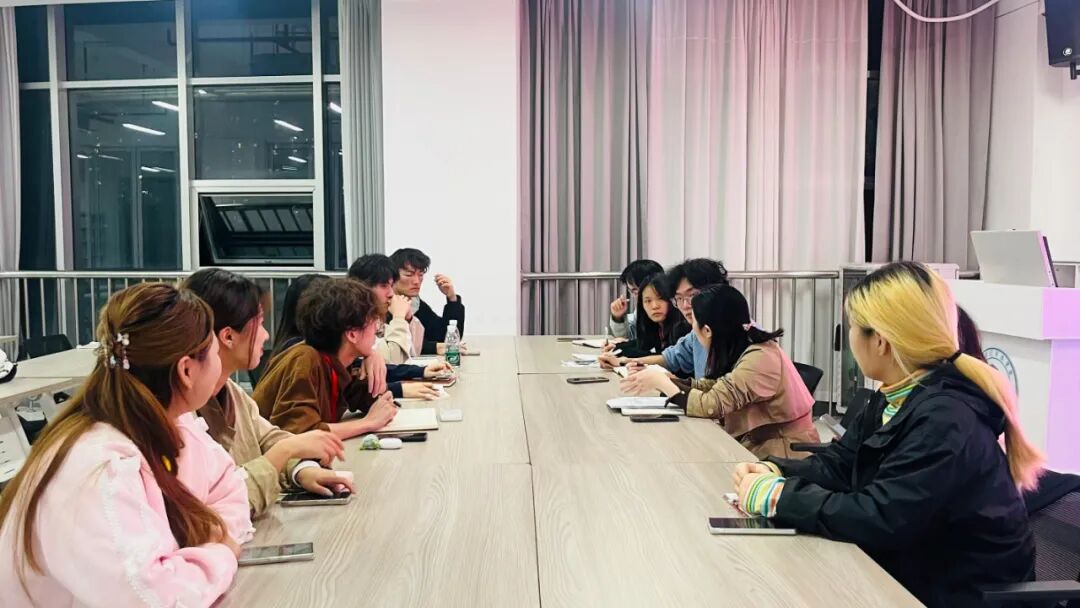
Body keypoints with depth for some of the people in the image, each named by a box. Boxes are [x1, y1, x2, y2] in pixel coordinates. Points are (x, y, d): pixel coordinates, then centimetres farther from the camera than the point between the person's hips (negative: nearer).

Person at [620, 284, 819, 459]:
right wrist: (663, 380, -6)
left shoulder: (759, 358, -24)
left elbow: (710, 405, -28)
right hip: (760, 448, 7)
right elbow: (712, 387, 4)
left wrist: (661, 382, -16)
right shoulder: (745, 346, 3)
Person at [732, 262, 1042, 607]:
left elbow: (878, 518, -32)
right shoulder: (894, 398, 3)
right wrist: (775, 472, -11)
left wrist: (777, 495, -25)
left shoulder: (944, 420, -28)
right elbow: (838, 464, 6)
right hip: (909, 573, 8)